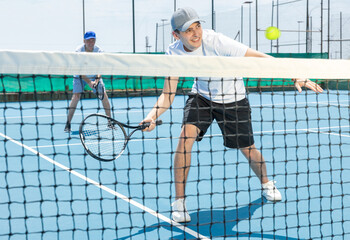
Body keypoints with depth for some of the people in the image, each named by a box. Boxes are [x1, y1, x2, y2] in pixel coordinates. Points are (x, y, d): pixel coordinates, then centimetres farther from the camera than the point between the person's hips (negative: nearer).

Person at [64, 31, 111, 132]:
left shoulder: (99, 51, -17)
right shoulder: (78, 51, -23)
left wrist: (97, 80, -37)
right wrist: (89, 82, -37)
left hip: (95, 76, 2)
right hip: (80, 76, -2)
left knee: (104, 94, -13)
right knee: (76, 96, -19)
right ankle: (68, 123, -14)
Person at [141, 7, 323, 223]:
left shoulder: (215, 41, -33)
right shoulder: (174, 53, -20)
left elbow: (259, 58, -33)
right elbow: (168, 94, -15)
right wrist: (153, 115, -34)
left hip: (233, 98, -2)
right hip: (201, 95, 2)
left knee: (248, 150, 6)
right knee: (186, 134, -24)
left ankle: (266, 183, 42)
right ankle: (179, 201, -12)